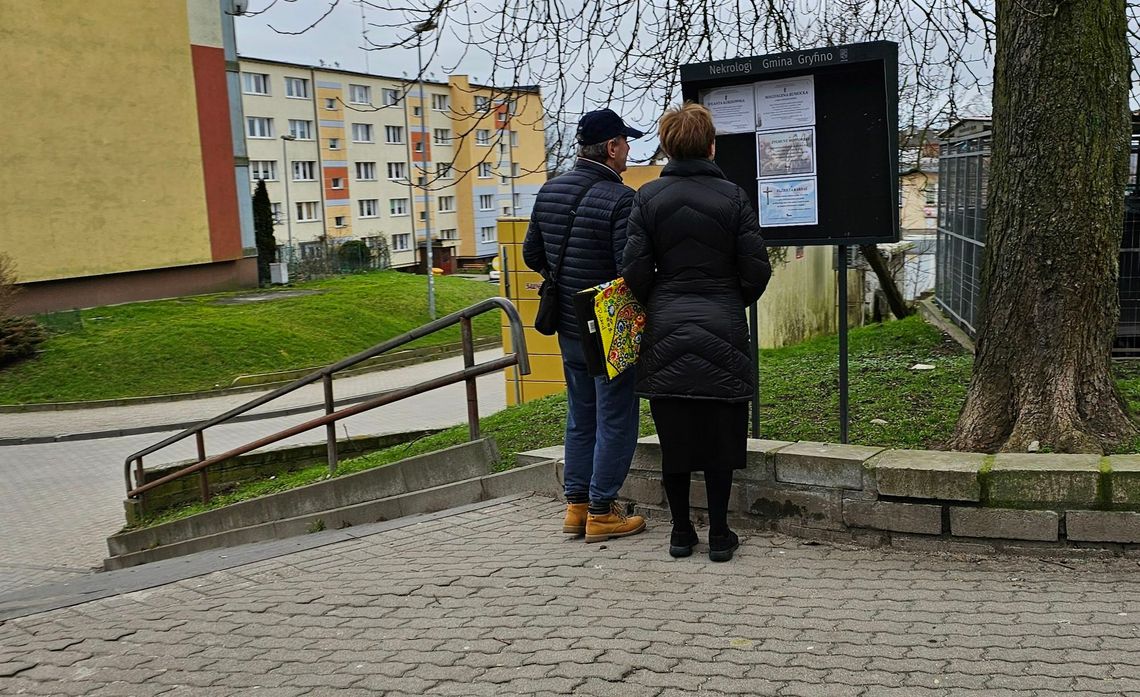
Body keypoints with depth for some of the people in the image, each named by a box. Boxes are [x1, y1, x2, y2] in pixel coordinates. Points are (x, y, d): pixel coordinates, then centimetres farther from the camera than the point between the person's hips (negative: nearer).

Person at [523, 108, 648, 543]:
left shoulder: (549, 192, 4)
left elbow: (532, 255, 12)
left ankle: (576, 505, 24)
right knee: (615, 421, 5)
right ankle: (601, 512, 10)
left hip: (569, 328, 7)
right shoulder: (620, 199, -19)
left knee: (580, 418, 18)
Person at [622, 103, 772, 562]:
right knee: (720, 435, 8)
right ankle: (719, 534, 13)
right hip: (722, 333, -1)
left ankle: (681, 532, 18)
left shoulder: (648, 198, -2)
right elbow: (757, 270, -5)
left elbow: (635, 269, -7)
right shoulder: (733, 197, -3)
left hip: (666, 333, 1)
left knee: (674, 435, 10)